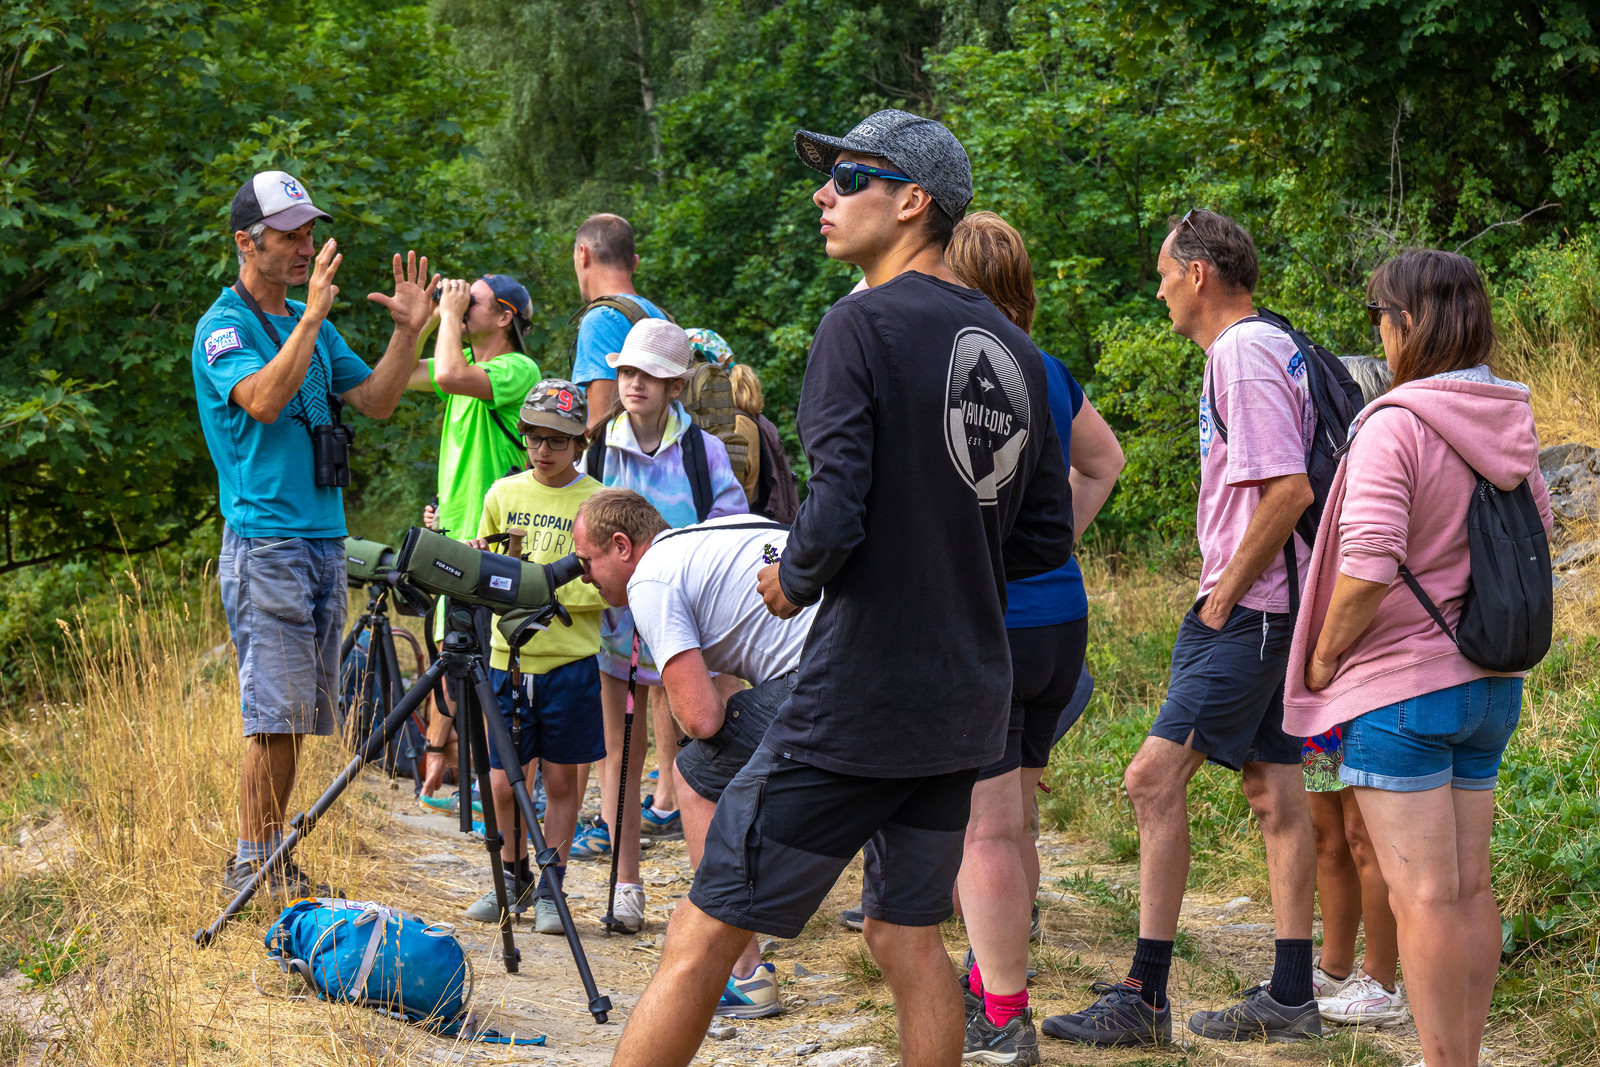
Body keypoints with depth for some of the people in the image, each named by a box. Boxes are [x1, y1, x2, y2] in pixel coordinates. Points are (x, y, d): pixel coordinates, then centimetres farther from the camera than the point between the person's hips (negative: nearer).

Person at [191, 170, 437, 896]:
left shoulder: (311, 324, 16)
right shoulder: (223, 327, -7)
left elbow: (376, 401, 16)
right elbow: (264, 399, -24)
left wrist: (407, 332, 3)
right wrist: (311, 317, -28)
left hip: (324, 536, 8)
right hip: (264, 541, -8)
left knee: (299, 716, 8)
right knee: (278, 713, -10)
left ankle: (274, 863, 13)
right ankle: (251, 865, -4)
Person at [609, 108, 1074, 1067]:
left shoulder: (864, 324, -12)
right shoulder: (1014, 349, 10)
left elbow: (837, 514, -20)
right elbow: (1046, 540, 13)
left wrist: (792, 579, -1)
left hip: (856, 700, -7)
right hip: (969, 700, 7)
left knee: (707, 934, -1)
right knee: (910, 936, 14)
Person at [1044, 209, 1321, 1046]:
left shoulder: (1244, 353, -14)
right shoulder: (1271, 346, 18)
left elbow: (1287, 490, -23)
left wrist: (1223, 594, -15)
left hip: (1248, 609, -10)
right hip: (1273, 607, 10)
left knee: (1155, 778, -11)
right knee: (1273, 788, 10)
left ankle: (1144, 996, -10)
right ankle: (1289, 995, 14)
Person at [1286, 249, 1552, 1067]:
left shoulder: (1395, 425, -17)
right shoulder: (1508, 425, 7)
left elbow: (1369, 566, -23)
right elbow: (1536, 536, 18)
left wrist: (1321, 661, -9)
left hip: (1402, 681, -8)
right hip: (1489, 684, 8)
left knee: (1423, 895, -5)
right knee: (1468, 886, 13)